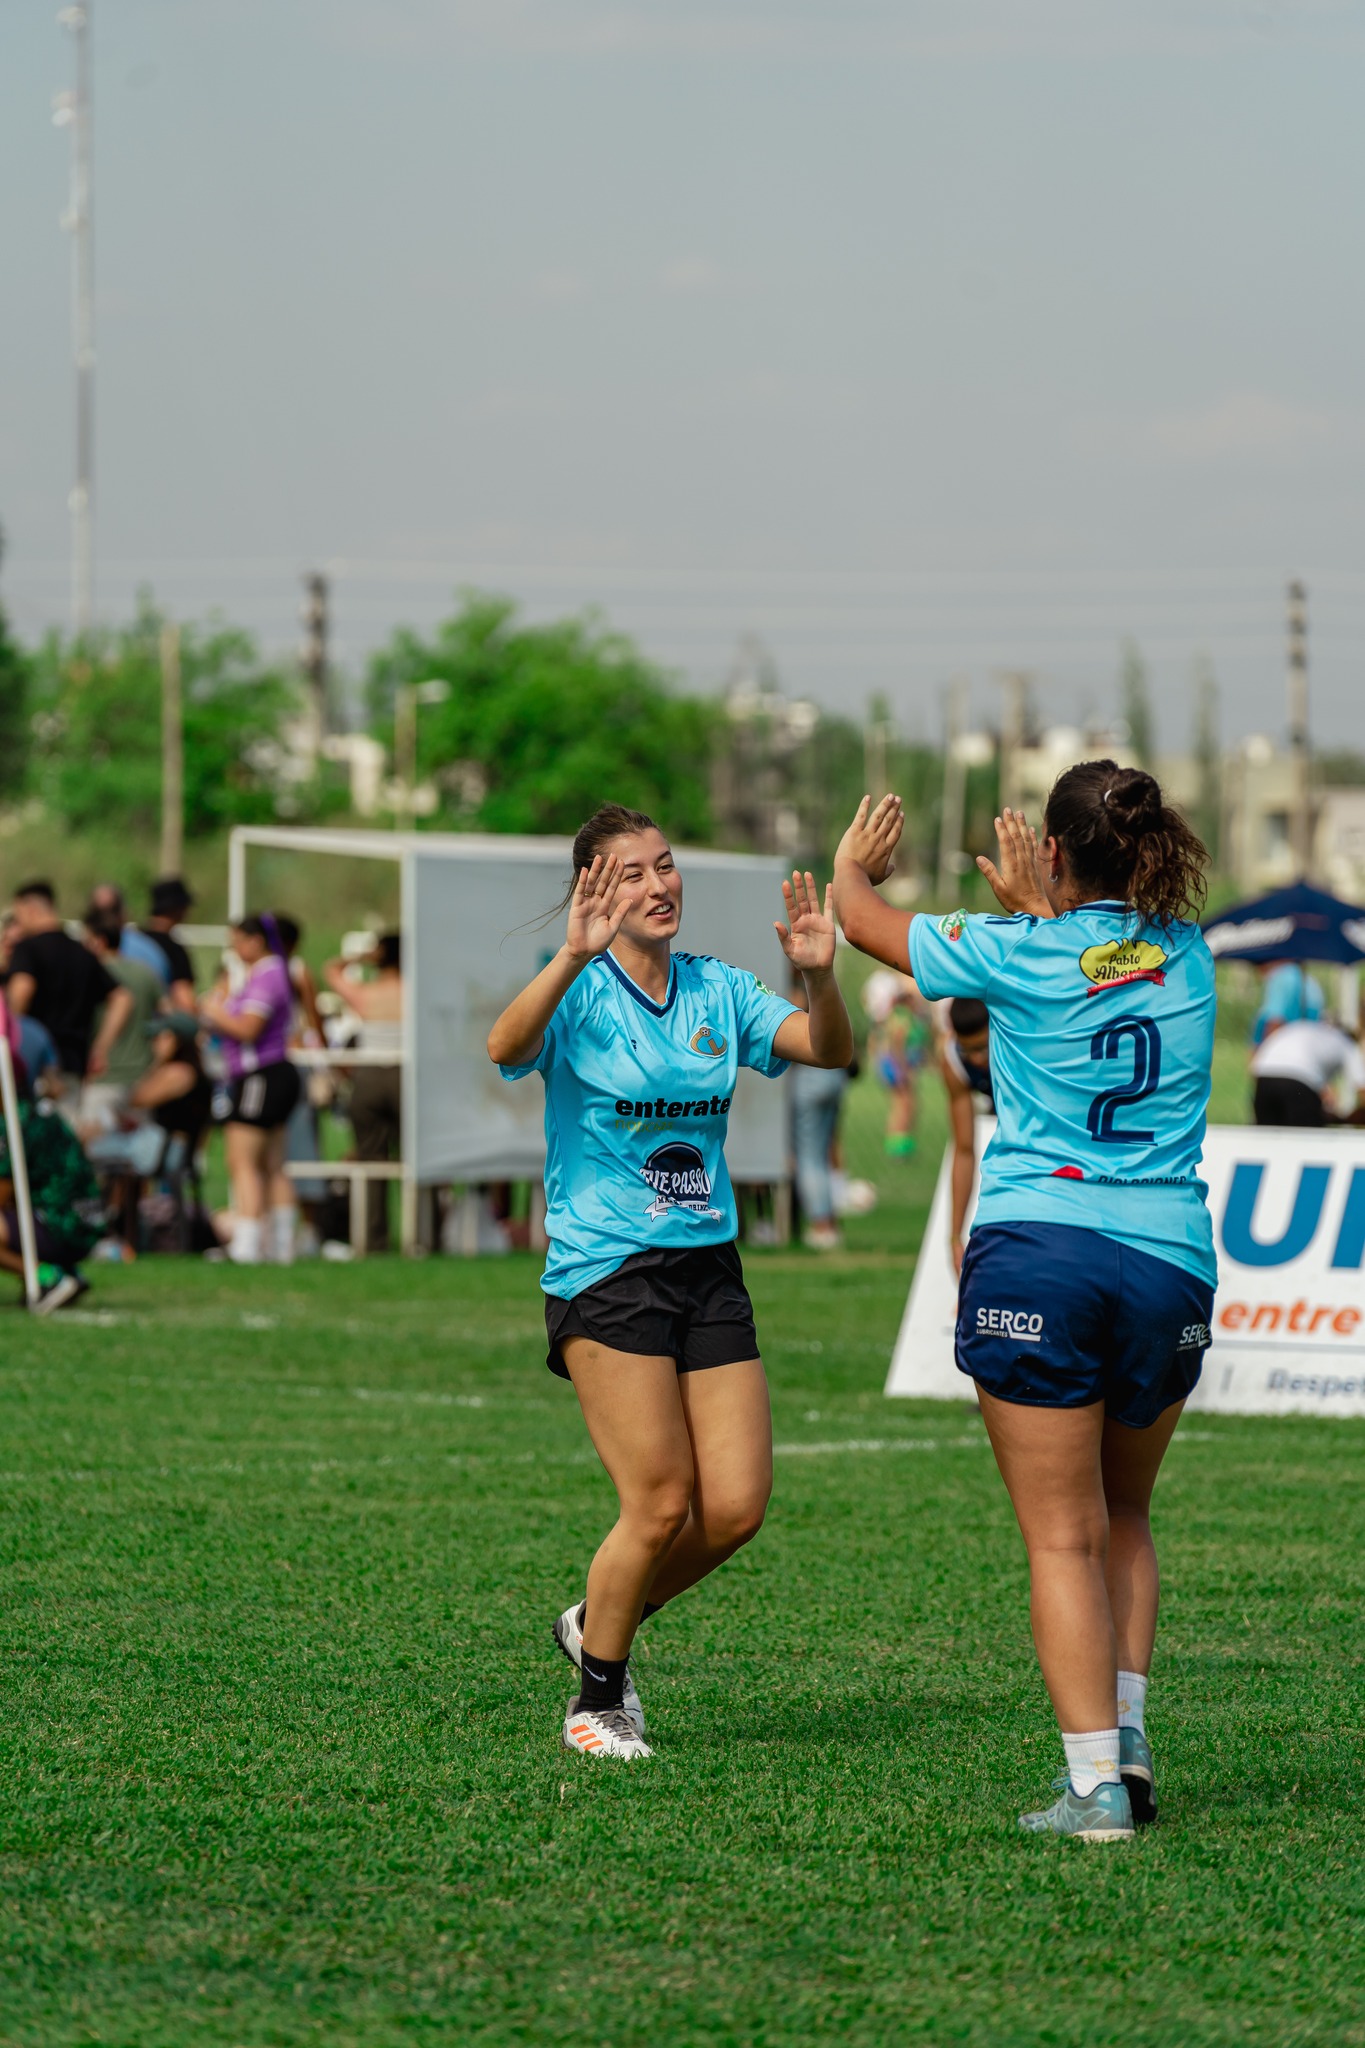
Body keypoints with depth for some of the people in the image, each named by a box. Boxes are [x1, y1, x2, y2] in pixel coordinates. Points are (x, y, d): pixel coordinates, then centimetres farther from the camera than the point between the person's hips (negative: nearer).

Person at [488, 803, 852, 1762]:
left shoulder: (718, 990, 9)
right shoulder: (579, 993, -7)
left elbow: (830, 1050, 0)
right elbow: (507, 1046, -28)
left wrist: (819, 973, -20)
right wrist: (575, 956, -43)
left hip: (708, 1268, 5)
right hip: (605, 1275, -5)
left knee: (737, 1507, -2)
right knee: (663, 1504, -10)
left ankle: (600, 1626, 25)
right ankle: (597, 1702, 11)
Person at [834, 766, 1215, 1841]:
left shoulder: (1016, 955, -2)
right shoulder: (1185, 954, 7)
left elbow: (864, 916, 16)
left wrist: (852, 865, 37)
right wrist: (1038, 907, 47)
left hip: (1038, 1257, -4)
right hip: (1171, 1264, 4)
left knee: (1065, 1538, -2)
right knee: (1124, 1518, 22)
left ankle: (1097, 1781, -8)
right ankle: (1126, 1735, 12)